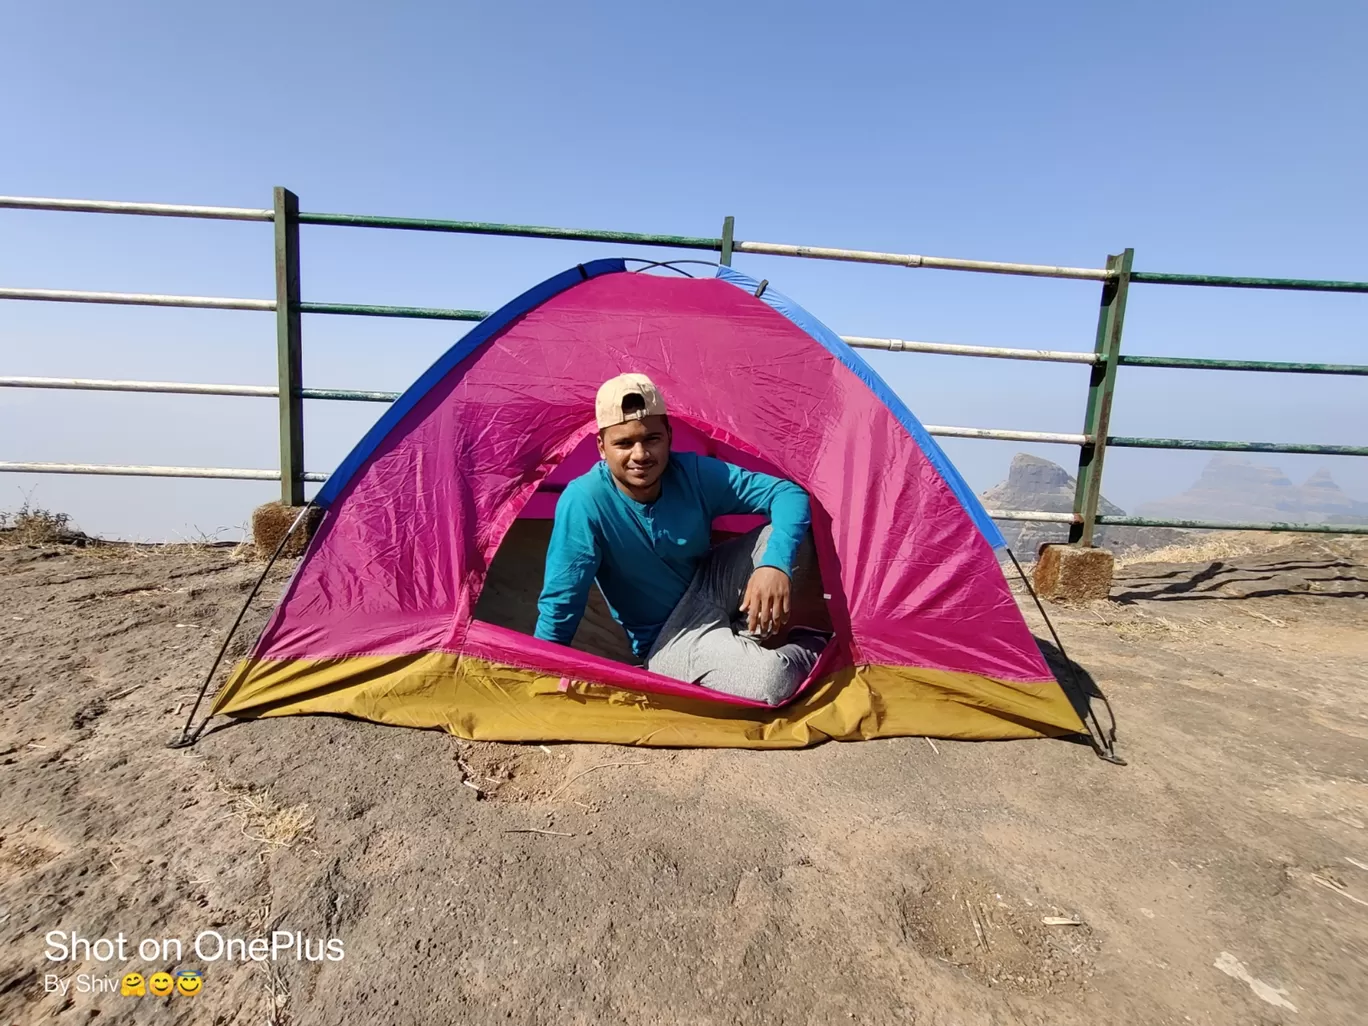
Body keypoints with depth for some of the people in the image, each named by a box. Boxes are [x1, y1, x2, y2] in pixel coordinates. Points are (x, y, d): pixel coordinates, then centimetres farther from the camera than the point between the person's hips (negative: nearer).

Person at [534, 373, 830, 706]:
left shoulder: (694, 473, -17)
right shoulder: (584, 502, -28)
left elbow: (788, 494, -15)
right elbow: (559, 602, -21)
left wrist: (776, 563, -33)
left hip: (709, 589, 5)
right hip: (668, 636, -4)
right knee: (767, 680, -32)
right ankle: (812, 650, 4)